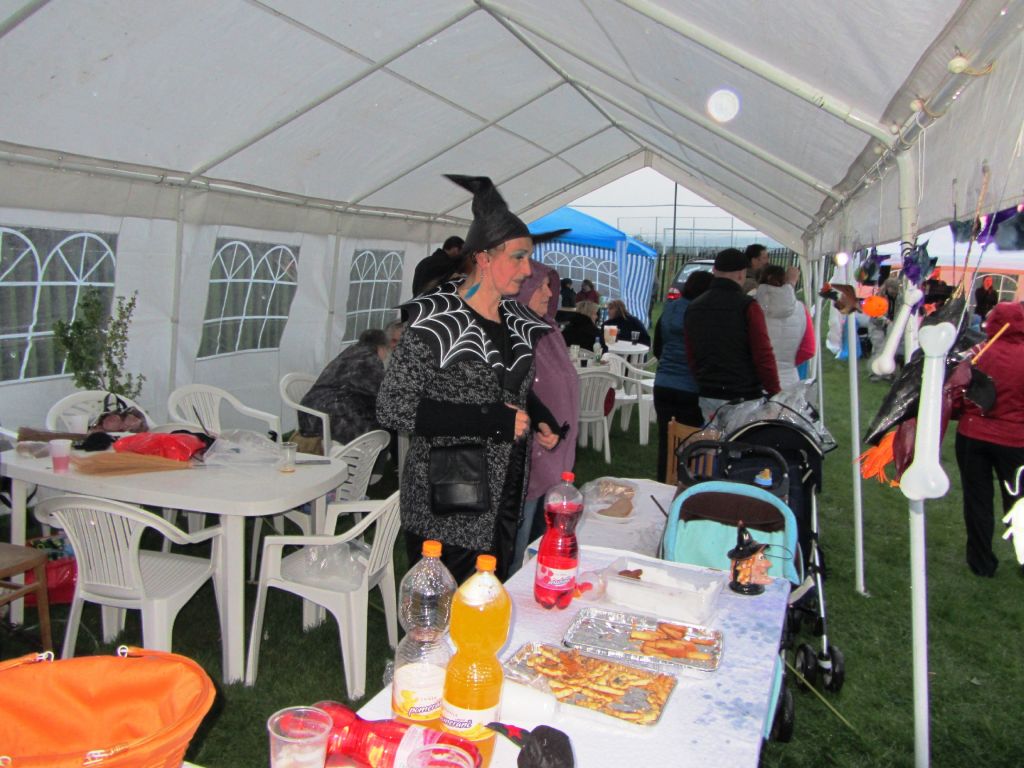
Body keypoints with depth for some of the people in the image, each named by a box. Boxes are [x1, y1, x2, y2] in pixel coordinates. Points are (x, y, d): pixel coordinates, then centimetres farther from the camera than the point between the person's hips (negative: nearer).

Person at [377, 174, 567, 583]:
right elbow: (393, 407, -17)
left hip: (507, 500, 7)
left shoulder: (516, 320, 8)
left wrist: (540, 419, 3)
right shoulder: (436, 323, -14)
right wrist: (492, 420, -21)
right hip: (450, 506, -7)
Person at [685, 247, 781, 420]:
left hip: (708, 397, 6)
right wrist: (775, 393, -5)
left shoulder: (694, 307, 8)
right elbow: (763, 356, -13)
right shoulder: (747, 306, -11)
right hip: (744, 398, -5)